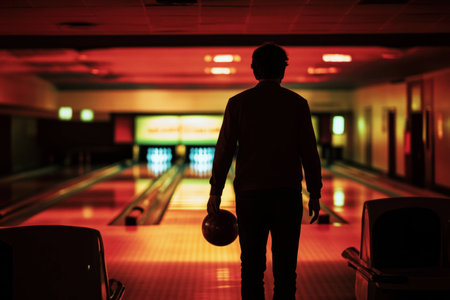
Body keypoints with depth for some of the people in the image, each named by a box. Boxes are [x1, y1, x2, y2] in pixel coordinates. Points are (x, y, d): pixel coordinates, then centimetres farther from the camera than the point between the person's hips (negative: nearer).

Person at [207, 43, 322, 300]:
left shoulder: (238, 103, -1)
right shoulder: (298, 104, 0)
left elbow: (224, 151, -2)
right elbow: (309, 153, 0)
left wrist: (215, 192, 4)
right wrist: (315, 194, 8)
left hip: (249, 194, 0)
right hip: (287, 194, 0)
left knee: (252, 265, 7)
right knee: (285, 266, 5)